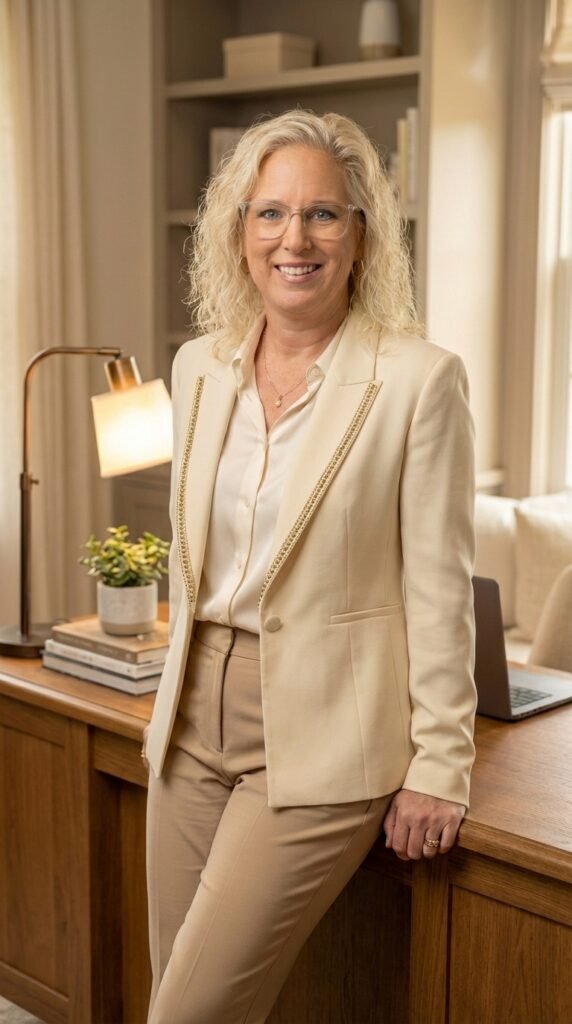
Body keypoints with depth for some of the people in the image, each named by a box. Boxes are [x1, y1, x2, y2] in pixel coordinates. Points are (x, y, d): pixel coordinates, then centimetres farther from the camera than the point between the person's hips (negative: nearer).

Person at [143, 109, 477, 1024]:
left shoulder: (419, 379, -12)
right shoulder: (199, 367, 6)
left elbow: (438, 587, -10)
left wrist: (438, 767, -8)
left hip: (318, 736, -6)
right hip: (196, 717, 6)